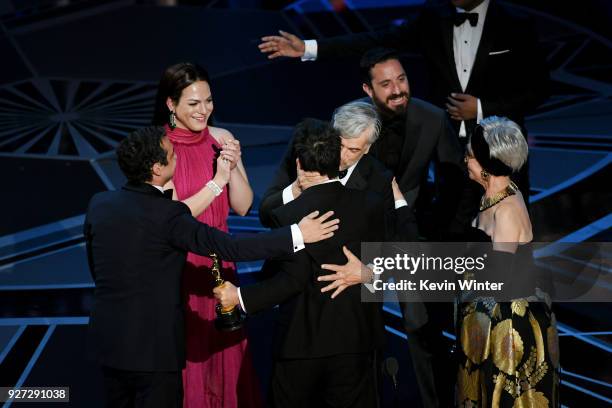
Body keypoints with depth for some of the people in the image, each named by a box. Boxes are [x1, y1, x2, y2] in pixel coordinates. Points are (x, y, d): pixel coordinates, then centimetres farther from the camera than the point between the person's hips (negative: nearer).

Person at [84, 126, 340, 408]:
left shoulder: (99, 204, 1)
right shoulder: (166, 214, -19)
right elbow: (228, 247, -23)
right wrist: (297, 235, -21)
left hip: (107, 340, 6)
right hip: (152, 346, -6)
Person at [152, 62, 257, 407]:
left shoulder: (221, 139, -1)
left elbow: (243, 206, -1)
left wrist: (233, 167, -17)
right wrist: (217, 181, -23)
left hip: (219, 261, 4)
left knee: (226, 347, 13)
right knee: (188, 351, 7)